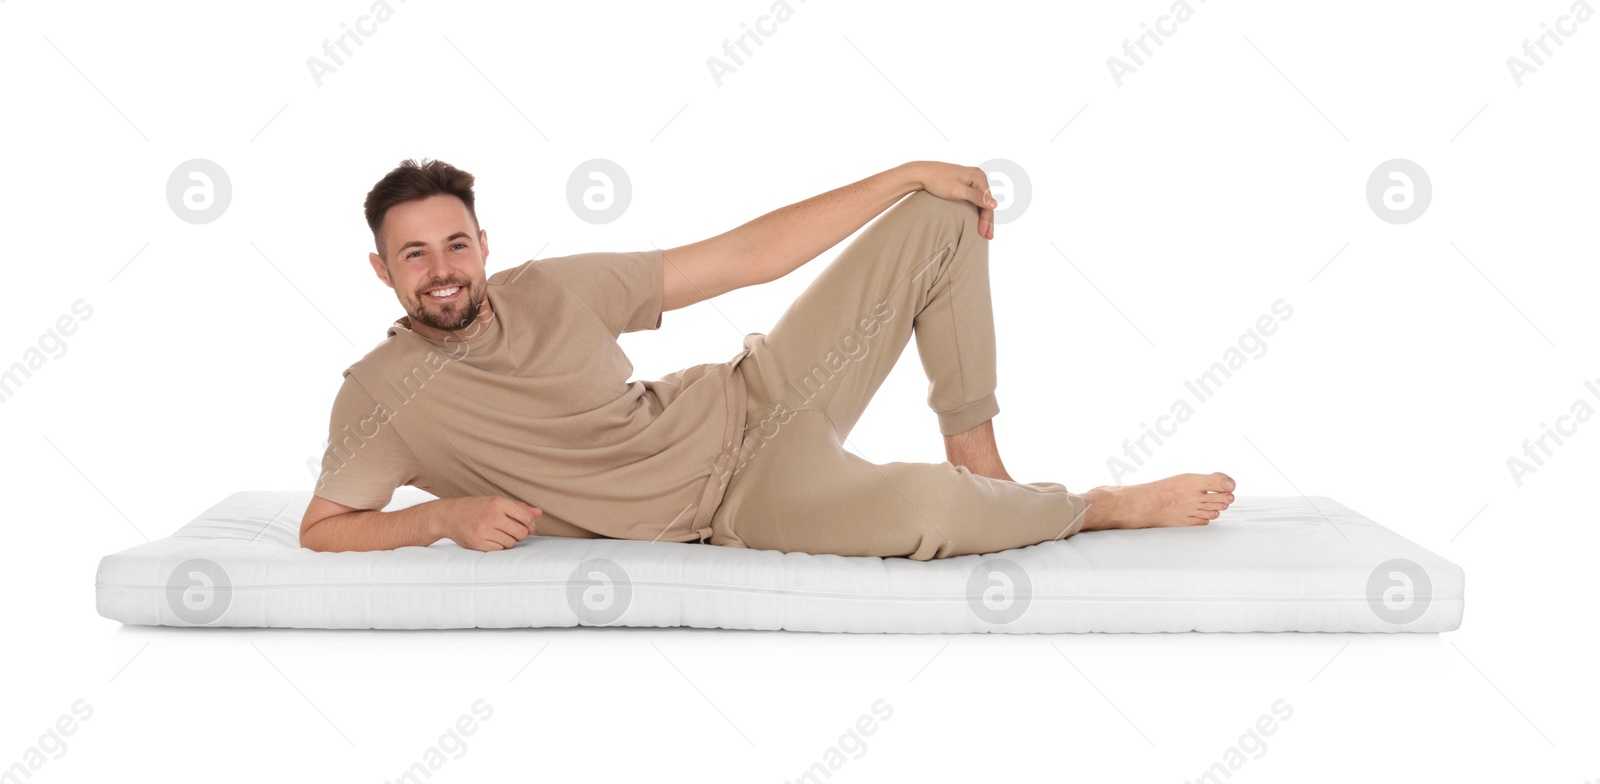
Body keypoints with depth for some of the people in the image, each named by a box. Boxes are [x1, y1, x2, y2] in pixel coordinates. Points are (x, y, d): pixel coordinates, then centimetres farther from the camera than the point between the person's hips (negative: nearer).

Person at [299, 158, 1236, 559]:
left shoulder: (553, 290, -3)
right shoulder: (382, 397, -10)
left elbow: (748, 257, 0)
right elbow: (321, 530, -1)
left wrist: (911, 173, -1)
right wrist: (448, 515, -20)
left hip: (754, 401, 5)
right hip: (732, 504, -5)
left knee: (944, 217, 0)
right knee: (923, 508, -37)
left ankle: (979, 463, 5)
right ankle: (1104, 507, -3)